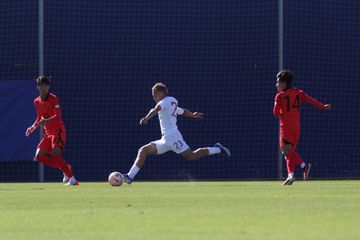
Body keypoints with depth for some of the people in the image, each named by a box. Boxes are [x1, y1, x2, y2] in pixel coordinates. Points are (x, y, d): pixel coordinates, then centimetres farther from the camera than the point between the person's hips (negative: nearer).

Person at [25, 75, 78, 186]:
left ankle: (72, 179, -29)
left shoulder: (53, 99, -9)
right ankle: (65, 168, 10)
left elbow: (58, 116, -21)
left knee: (55, 154, -29)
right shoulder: (37, 102, 11)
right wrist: (33, 127, 9)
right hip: (48, 133, 7)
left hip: (58, 131, -7)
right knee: (39, 156, -3)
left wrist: (46, 121, -37)